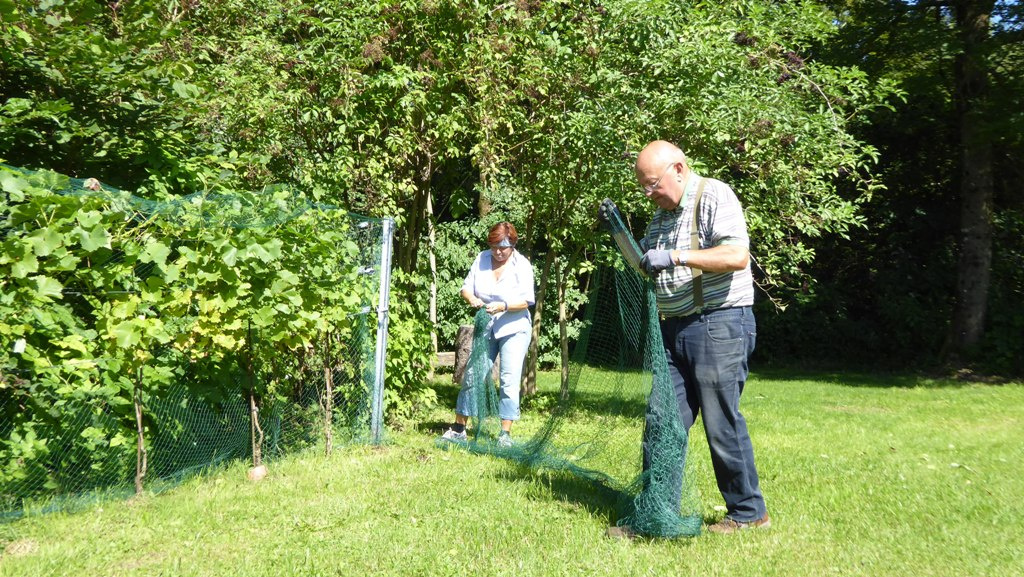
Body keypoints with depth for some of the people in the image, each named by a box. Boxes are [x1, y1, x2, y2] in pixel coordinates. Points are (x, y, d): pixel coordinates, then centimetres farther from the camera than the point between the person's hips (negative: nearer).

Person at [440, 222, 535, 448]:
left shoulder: (521, 265, -8)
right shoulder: (482, 259, 2)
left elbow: (526, 301, -13)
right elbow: (466, 286, 3)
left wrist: (502, 306, -29)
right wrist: (472, 299, -20)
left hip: (513, 329, -4)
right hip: (485, 328, 4)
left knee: (509, 380, -8)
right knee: (472, 374, 5)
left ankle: (506, 433, 0)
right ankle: (459, 428, 15)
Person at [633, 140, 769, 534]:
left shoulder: (714, 196, -8)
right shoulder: (662, 212, 17)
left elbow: (737, 256, -21)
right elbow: (645, 264, 25)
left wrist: (676, 256, -25)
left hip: (718, 325, -8)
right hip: (673, 328, 8)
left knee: (722, 425, -1)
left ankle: (748, 513, 17)